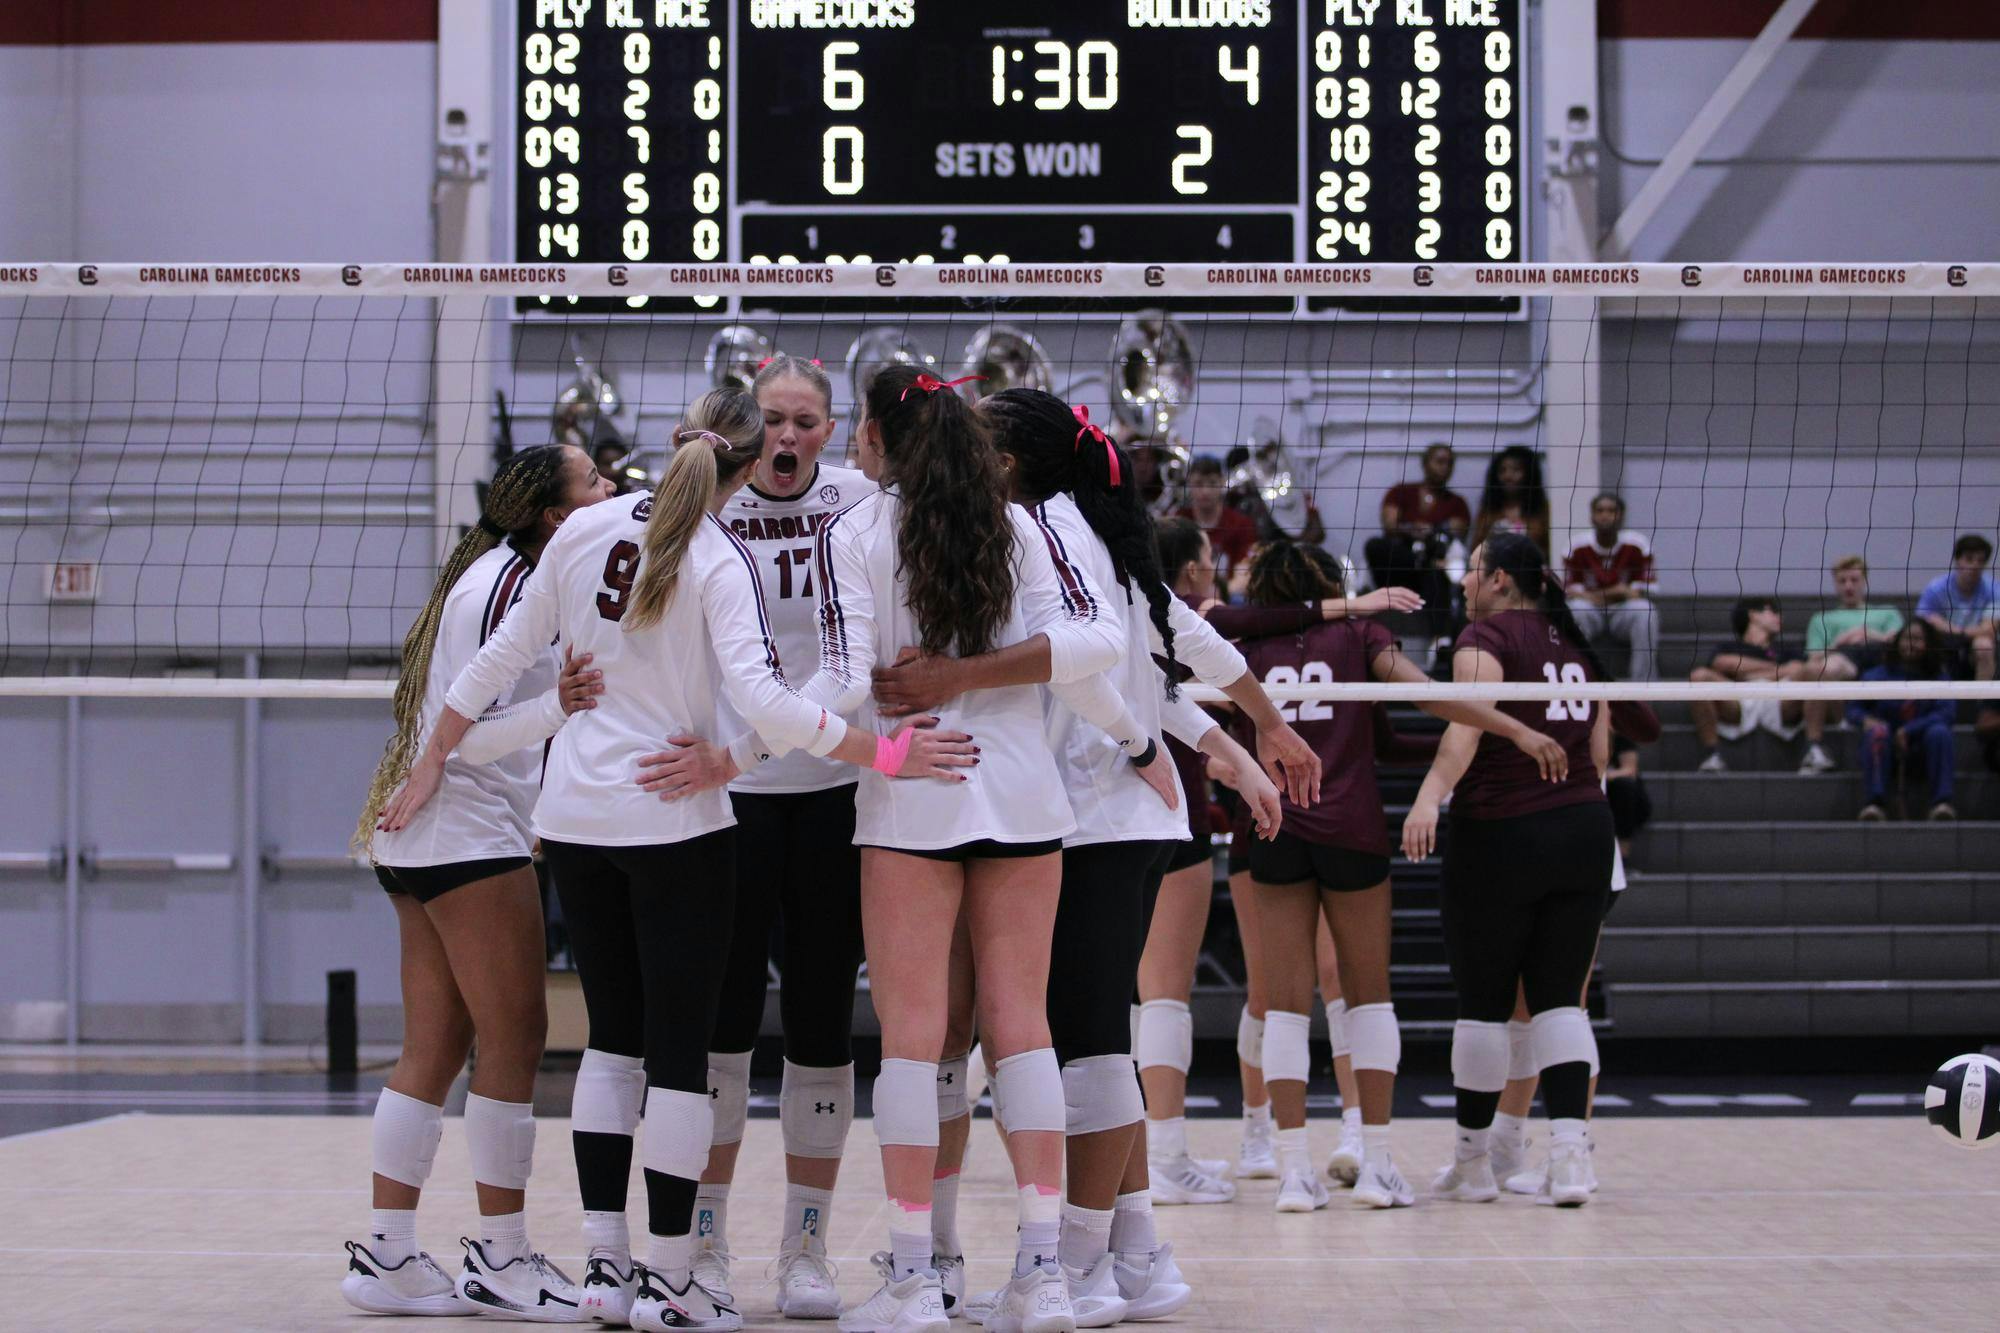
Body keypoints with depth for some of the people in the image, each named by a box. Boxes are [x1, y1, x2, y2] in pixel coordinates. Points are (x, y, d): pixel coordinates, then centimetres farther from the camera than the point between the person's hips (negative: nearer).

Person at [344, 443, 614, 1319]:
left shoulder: (505, 574, 14)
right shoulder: (510, 583, -15)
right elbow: (470, 734, -21)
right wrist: (556, 708, -34)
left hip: (420, 838, 10)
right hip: (470, 831, -10)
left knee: (435, 1048, 8)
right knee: (514, 1036, -5)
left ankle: (387, 1257, 8)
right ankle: (503, 1256, -1)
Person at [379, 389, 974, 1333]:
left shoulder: (584, 529, 2)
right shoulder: (720, 561, -12)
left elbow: (503, 656, 8)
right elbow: (761, 703, -23)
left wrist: (431, 765, 17)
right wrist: (885, 755, -20)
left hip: (574, 819, 5)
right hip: (674, 826, -5)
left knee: (612, 1037, 15)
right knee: (680, 1050, 2)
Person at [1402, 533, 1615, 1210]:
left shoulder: (1486, 637, -6)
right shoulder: (1574, 644, 15)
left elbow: (1468, 727, -22)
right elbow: (1599, 752, 17)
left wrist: (1430, 797, -32)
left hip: (1501, 835, -6)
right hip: (1586, 834, 6)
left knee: (1483, 1001, 5)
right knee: (1559, 999, 5)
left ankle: (1472, 1160, 14)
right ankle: (1570, 1150, -11)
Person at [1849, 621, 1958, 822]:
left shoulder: (1939, 677, 3)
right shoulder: (1878, 675, 5)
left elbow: (1948, 712, -11)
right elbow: (1854, 709, 9)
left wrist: (1909, 730, -22)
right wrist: (1865, 719, -17)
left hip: (1922, 752, 0)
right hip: (1887, 752, 0)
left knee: (1939, 732, -30)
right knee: (1877, 731, -31)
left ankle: (1941, 802, -36)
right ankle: (1874, 803, -42)